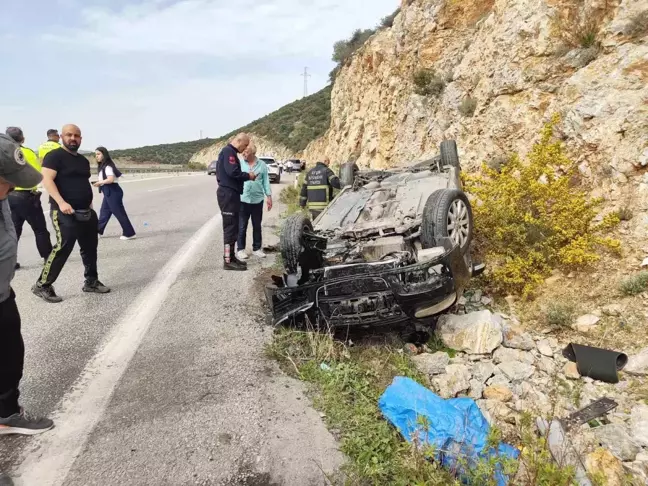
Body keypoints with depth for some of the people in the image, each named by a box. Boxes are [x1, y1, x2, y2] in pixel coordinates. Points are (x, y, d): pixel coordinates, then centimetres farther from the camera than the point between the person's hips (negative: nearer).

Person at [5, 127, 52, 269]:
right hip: (26, 196, -5)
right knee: (40, 229, 6)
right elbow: (39, 174, -13)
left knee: (14, 229, 12)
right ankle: (48, 257, 11)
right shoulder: (27, 152, -9)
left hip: (9, 196, 5)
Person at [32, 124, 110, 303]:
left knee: (90, 247, 11)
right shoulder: (55, 156, -6)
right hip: (65, 213, -8)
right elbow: (47, 179, -16)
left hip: (86, 212, 8)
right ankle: (42, 285, -4)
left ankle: (91, 281, 24)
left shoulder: (83, 160, 18)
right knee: (63, 247, -15)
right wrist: (61, 202, -27)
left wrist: (90, 206, 19)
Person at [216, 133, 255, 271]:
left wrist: (246, 176, 7)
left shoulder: (230, 152, 20)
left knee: (233, 227, 14)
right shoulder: (228, 151, -13)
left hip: (230, 194, 11)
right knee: (230, 227, -7)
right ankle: (228, 261, -3)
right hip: (228, 194, -11)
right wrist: (248, 176, -9)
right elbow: (233, 172, -24)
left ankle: (231, 257, 21)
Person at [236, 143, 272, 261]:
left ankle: (257, 248, 21)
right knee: (242, 226, 2)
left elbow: (266, 181, 6)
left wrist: (269, 196, 2)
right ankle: (240, 249, 11)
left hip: (258, 200, 2)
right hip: (242, 200, -2)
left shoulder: (262, 165, 4)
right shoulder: (239, 163, 0)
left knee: (257, 226, 10)